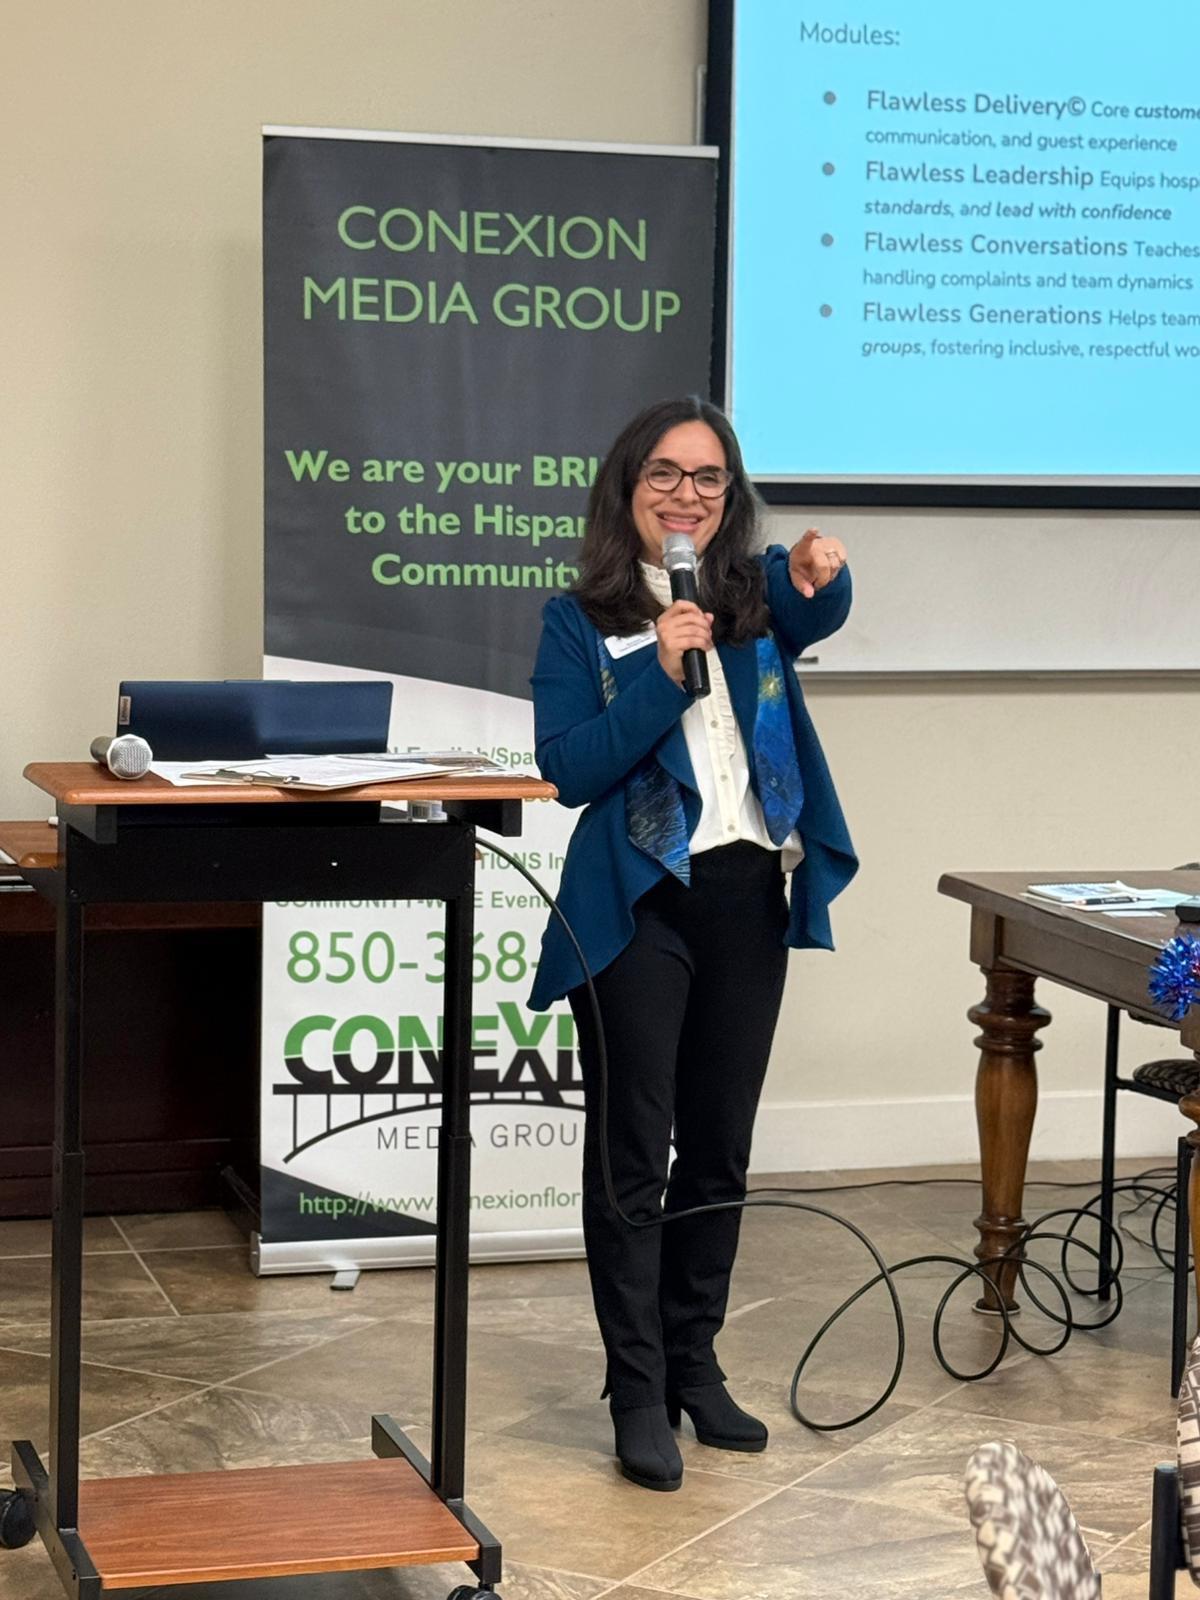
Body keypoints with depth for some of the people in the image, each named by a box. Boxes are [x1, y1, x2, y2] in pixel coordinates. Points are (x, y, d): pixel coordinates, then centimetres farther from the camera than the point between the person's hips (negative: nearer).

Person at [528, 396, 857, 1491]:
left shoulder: (757, 595, 5)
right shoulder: (580, 620, 0)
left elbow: (815, 616, -18)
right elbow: (567, 769, -9)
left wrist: (821, 576, -42)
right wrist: (661, 673, -20)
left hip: (749, 898, 3)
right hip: (639, 906, -3)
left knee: (720, 1148, 12)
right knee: (634, 1152, 0)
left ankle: (695, 1365, 26)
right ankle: (639, 1392, 7)